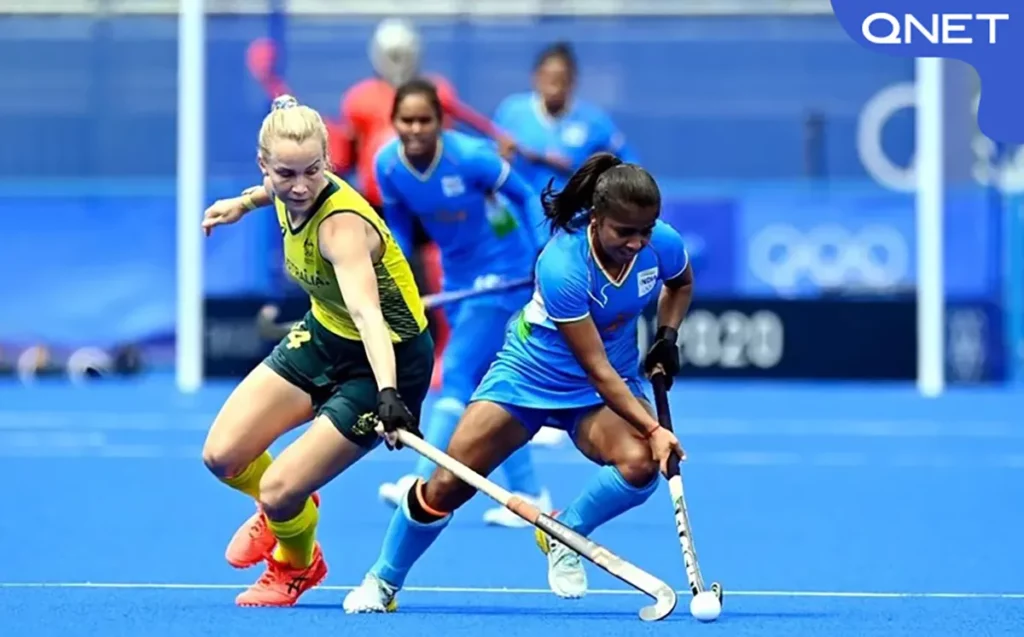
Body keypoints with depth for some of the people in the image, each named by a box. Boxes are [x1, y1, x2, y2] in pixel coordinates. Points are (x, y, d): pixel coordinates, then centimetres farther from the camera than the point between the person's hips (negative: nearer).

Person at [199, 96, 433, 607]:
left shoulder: (342, 224, -36)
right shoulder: (291, 195, -13)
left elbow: (368, 313, -52)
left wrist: (387, 393, -65)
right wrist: (245, 202, 26)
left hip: (385, 359, -7)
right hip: (324, 335, 7)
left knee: (279, 492, -12)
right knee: (223, 457, -1)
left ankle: (296, 567, 25)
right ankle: (285, 511, 34)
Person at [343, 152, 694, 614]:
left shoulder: (664, 245, -19)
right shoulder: (561, 266, -34)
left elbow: (681, 284, 10)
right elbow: (598, 371, -31)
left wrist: (667, 335, -7)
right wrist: (653, 428, -37)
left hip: (613, 387, 3)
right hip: (532, 373, -3)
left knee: (641, 463, -30)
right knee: (447, 485, -8)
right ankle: (382, 582, 19)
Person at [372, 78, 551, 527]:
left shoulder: (470, 157, -25)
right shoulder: (388, 166, -10)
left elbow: (524, 196, -12)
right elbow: (399, 225, 5)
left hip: (504, 271, -6)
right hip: (459, 279, 6)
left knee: (456, 374, -17)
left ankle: (427, 486, -23)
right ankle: (529, 495, 15)